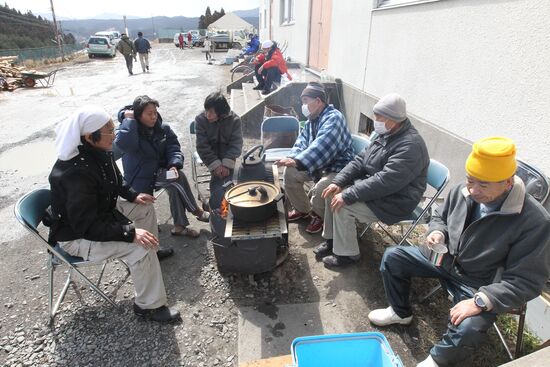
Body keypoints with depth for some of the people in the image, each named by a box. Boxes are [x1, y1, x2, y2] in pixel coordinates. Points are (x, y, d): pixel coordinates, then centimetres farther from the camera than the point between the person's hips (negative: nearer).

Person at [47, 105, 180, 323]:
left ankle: (153, 254, 34)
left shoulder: (98, 151, -7)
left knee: (145, 209, 14)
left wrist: (133, 195, 3)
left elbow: (114, 181, 15)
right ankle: (149, 306, -6)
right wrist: (129, 232, -38)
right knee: (140, 248, -25)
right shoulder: (75, 173, -35)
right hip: (77, 235, -9)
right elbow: (87, 225, -34)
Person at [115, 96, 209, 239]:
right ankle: (197, 211, -10)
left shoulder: (163, 128, 1)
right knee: (178, 178, -26)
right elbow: (123, 144, -35)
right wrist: (129, 119, -27)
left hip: (160, 172, 5)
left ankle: (179, 226, -14)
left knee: (175, 185, -27)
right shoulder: (130, 130, -12)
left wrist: (174, 165, -24)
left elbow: (173, 149, -4)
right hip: (141, 178, -5)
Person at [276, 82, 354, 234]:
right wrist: (293, 158, -18)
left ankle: (318, 216, 4)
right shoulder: (312, 120, 8)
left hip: (337, 168, -9)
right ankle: (302, 209, 17)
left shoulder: (333, 118, -23)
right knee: (290, 173, -3)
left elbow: (322, 147, -38)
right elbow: (302, 141, 4)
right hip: (317, 164, 9)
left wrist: (297, 161, -49)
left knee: (319, 190, -32)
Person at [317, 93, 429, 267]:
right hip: (371, 185, 9)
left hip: (394, 201, -9)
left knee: (342, 206, -21)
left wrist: (347, 196, -31)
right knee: (334, 193, 0)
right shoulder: (386, 134, 4)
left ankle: (347, 254, 0)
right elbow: (361, 160, 6)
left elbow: (385, 182, -33)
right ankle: (331, 239, 14)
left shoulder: (410, 146, -26)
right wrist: (338, 182, -7)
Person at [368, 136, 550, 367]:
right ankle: (400, 312, 25)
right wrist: (437, 233, -14)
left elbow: (526, 281, -22)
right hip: (445, 258, 6)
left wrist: (480, 301, -30)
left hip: (481, 286, -5)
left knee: (467, 330, -31)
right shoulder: (462, 192, -12)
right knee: (392, 257, 0)